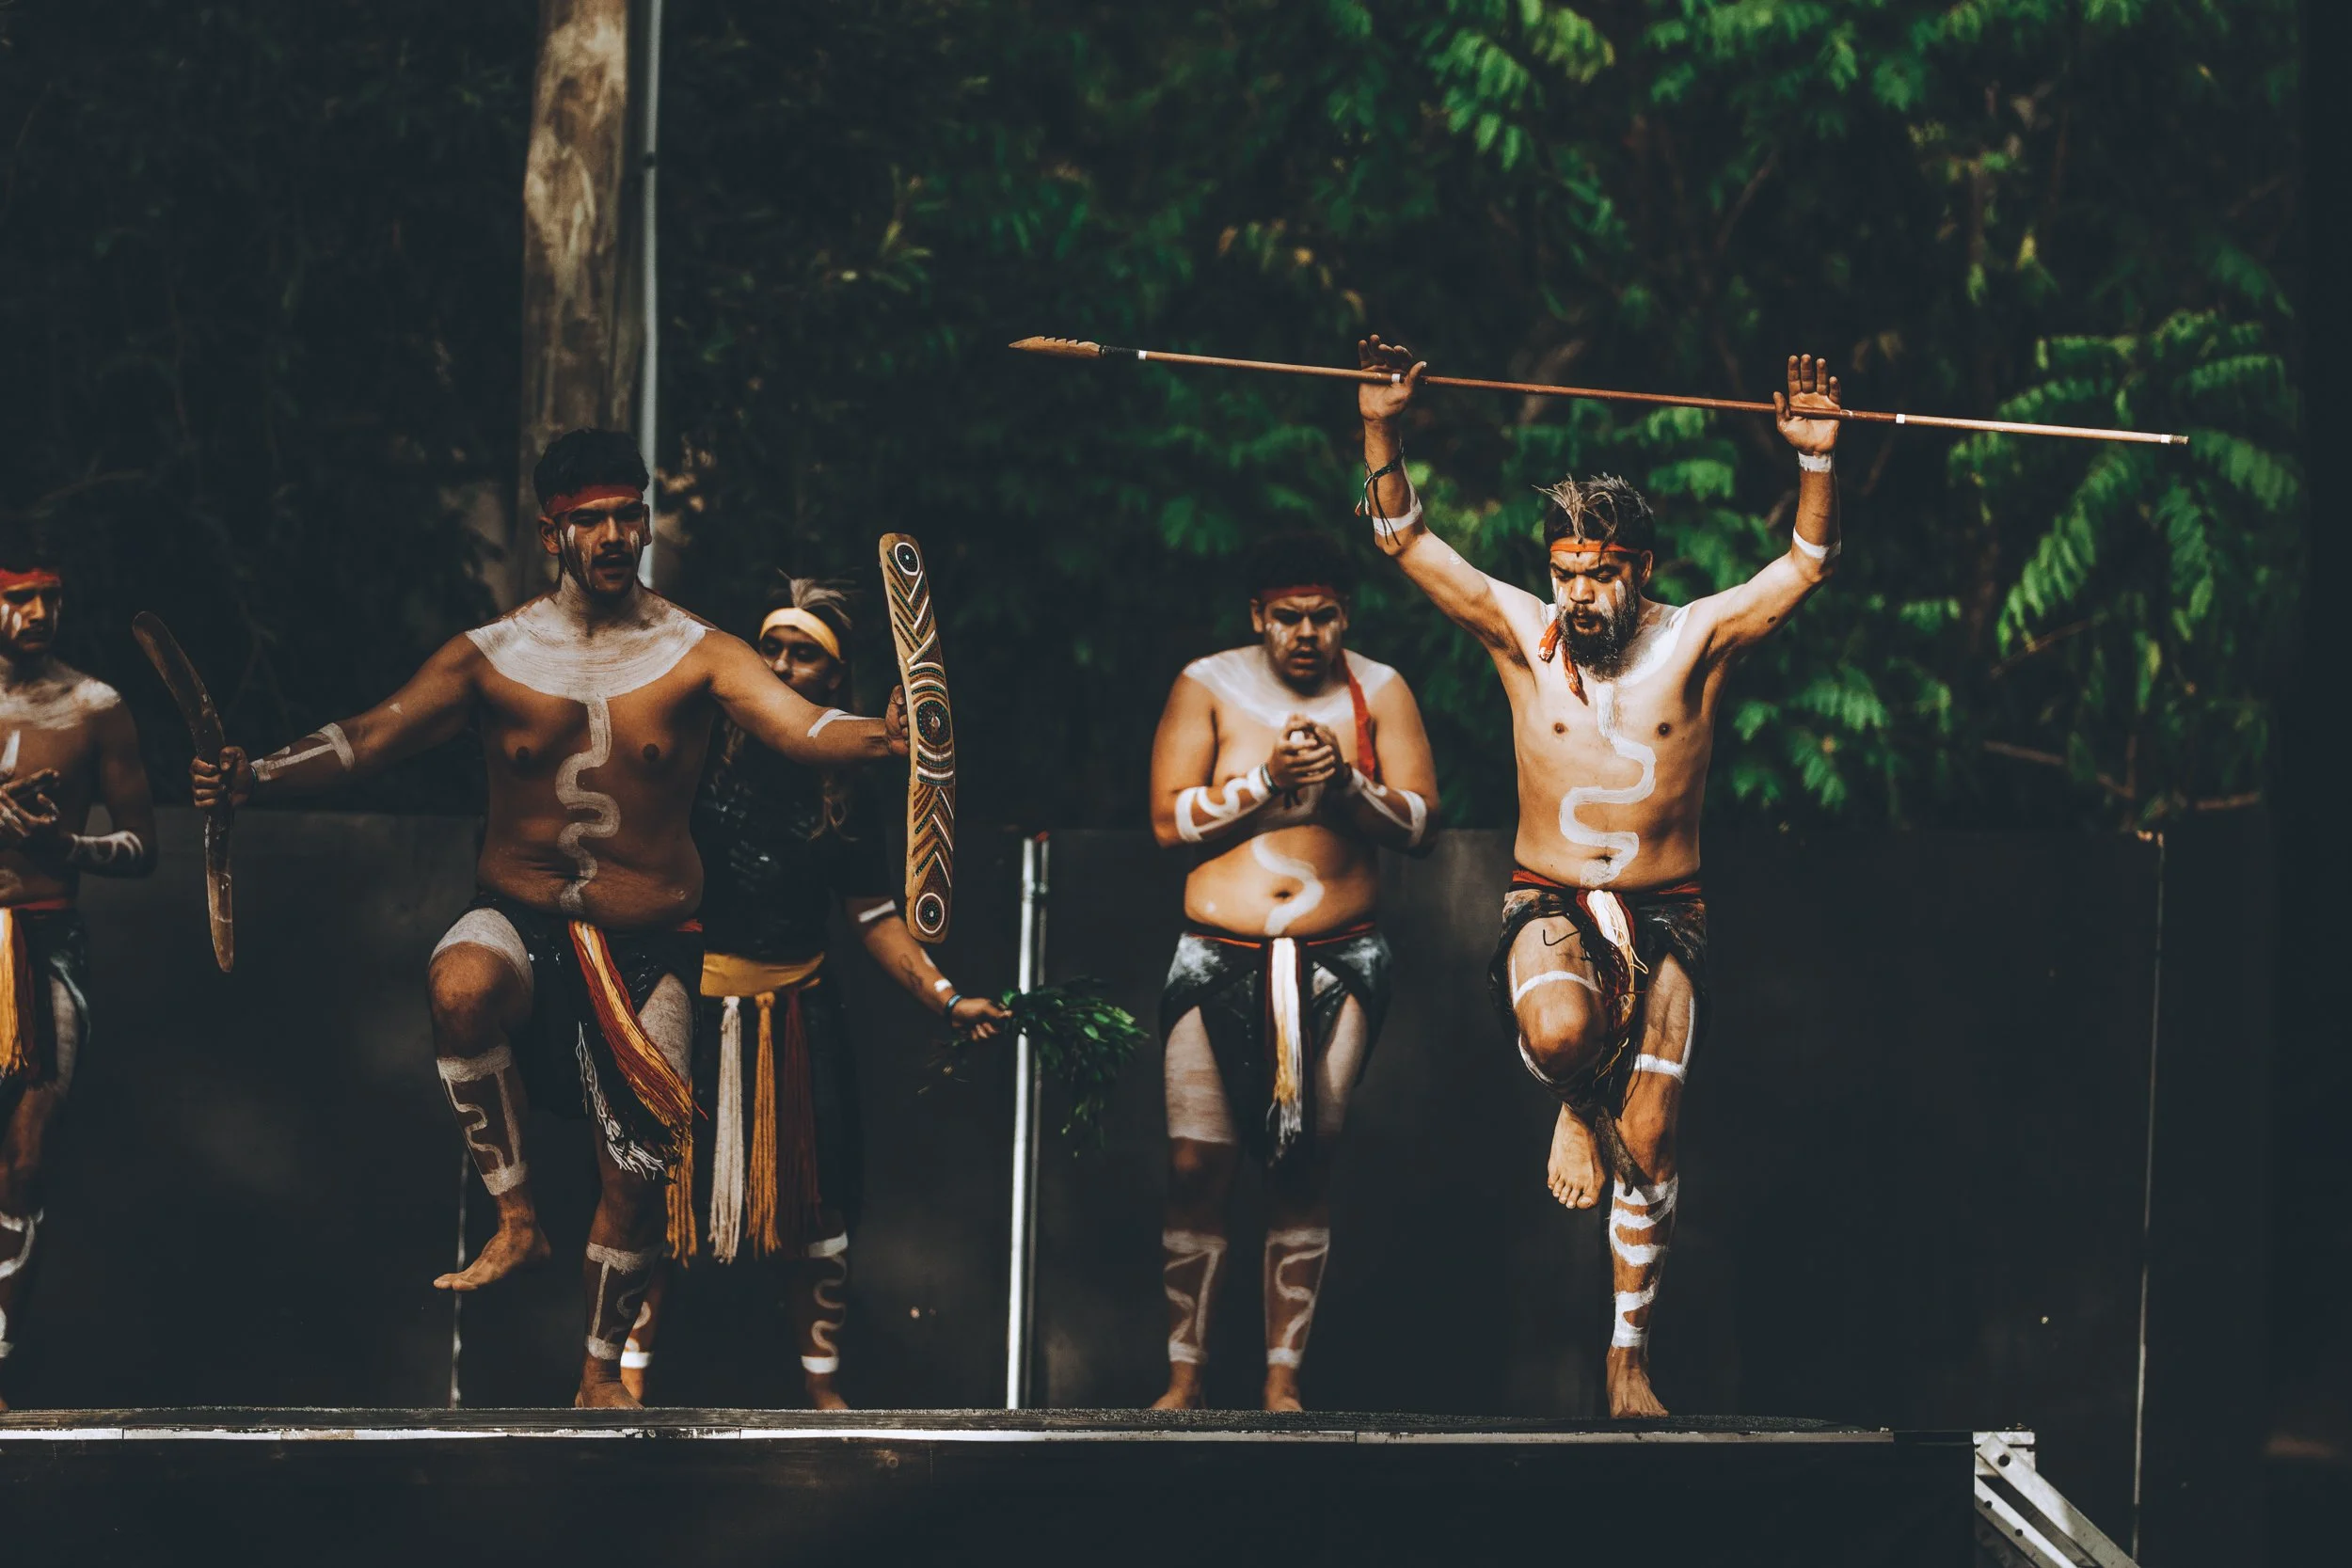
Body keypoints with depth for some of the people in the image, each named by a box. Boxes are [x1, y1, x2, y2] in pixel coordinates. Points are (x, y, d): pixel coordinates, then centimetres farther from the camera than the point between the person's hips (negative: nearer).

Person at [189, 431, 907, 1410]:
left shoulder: (695, 657, -4)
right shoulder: (493, 658, -1)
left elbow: (797, 725, -19)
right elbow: (369, 741, -5)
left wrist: (876, 738, -42)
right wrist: (261, 778, -22)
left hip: (647, 944, 1)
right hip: (520, 917, -1)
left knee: (641, 1165, 0)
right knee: (462, 985, -36)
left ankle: (600, 1374, 22)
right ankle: (516, 1219, -24)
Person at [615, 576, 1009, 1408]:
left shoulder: (844, 789, 8)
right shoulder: (709, 750, -2)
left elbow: (874, 916, 9)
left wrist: (946, 999, -2)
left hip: (799, 1011, 3)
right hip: (694, 1002, -3)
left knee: (821, 1201, 4)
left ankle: (822, 1385, 14)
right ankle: (630, 1375, 3)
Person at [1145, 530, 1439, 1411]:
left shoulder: (1377, 692, 5)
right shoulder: (1208, 687, 2)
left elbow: (1420, 824, 0)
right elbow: (1168, 820, -5)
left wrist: (1347, 782, -17)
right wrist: (1266, 782, -16)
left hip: (1338, 963, 1)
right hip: (1221, 958, -1)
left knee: (1305, 1170, 0)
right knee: (1197, 1167, -6)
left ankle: (1284, 1380, 5)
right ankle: (1184, 1378, 2)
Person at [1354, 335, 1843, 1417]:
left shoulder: (1693, 643, -2)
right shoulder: (1523, 634, 0)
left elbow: (1806, 566, -6)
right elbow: (1406, 540, -1)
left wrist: (1818, 462, -22)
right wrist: (1381, 432, -14)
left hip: (1663, 918, 1)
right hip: (1549, 907, 0)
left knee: (1648, 1141, -2)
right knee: (1560, 1027, -35)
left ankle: (1631, 1355, 12)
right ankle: (1575, 1107, 2)